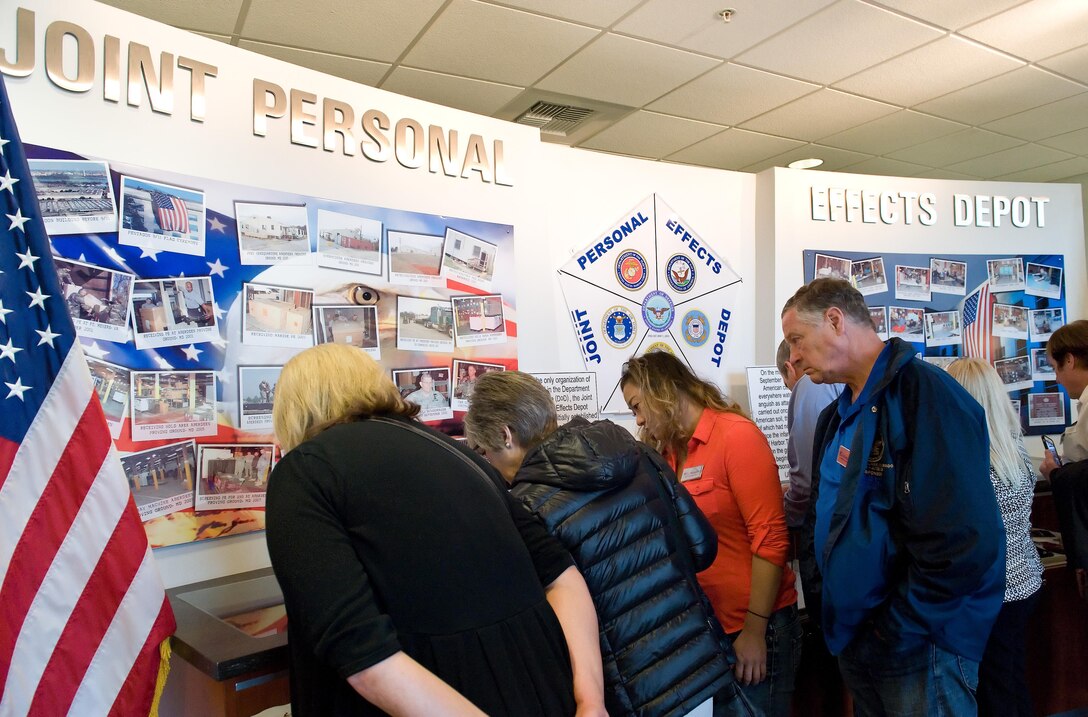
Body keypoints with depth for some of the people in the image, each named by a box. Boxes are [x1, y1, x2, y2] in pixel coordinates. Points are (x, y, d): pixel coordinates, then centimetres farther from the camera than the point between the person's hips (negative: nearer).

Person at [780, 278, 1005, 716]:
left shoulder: (926, 395, -19)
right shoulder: (836, 416, 8)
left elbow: (963, 544, -26)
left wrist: (894, 634, -18)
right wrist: (821, 605, 3)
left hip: (918, 649, -8)